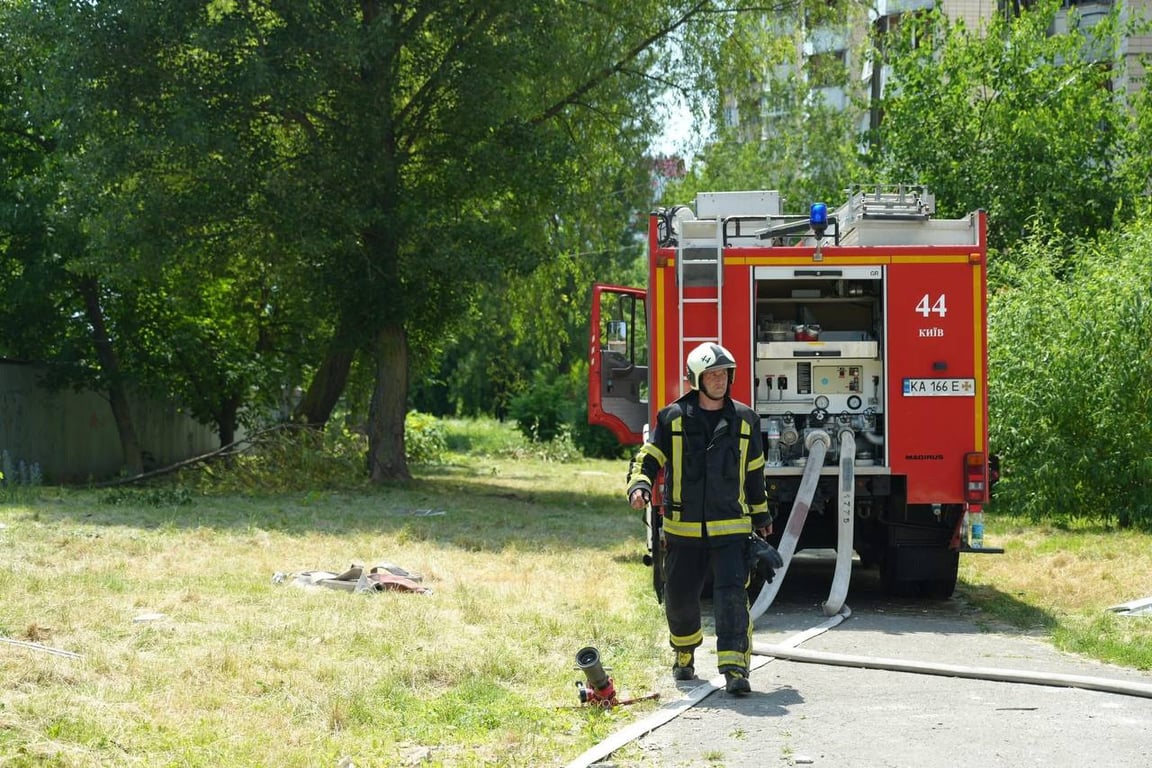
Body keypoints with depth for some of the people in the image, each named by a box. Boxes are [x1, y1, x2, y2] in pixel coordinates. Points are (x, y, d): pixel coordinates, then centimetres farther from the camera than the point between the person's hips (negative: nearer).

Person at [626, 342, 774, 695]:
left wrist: (761, 516, 23)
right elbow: (648, 458, 2)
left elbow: (755, 473, 17)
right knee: (680, 598, 10)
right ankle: (684, 655, 37)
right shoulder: (673, 419, 1)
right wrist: (639, 485, -19)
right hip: (684, 529, 0)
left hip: (730, 529, 0)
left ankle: (735, 666, -18)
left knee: (732, 595, -14)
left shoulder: (745, 420, 7)